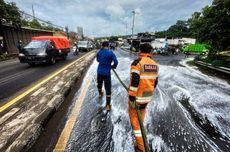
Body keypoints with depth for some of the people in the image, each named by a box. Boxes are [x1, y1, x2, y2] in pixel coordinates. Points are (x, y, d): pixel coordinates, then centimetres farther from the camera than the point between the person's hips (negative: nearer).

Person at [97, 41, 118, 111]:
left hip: (99, 71, 5)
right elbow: (116, 62, -19)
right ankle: (108, 105, 2)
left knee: (99, 83, 29)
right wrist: (113, 66, -1)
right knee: (108, 89, 0)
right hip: (107, 72, -4)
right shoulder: (111, 53, -11)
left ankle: (100, 93, 57)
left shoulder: (99, 52, 1)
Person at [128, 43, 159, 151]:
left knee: (135, 119, 9)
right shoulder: (154, 64, 3)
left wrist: (131, 98, -20)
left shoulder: (137, 63, -19)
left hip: (137, 97, -7)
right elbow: (155, 82, 9)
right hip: (147, 96, 7)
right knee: (141, 115, 30)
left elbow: (134, 82, -26)